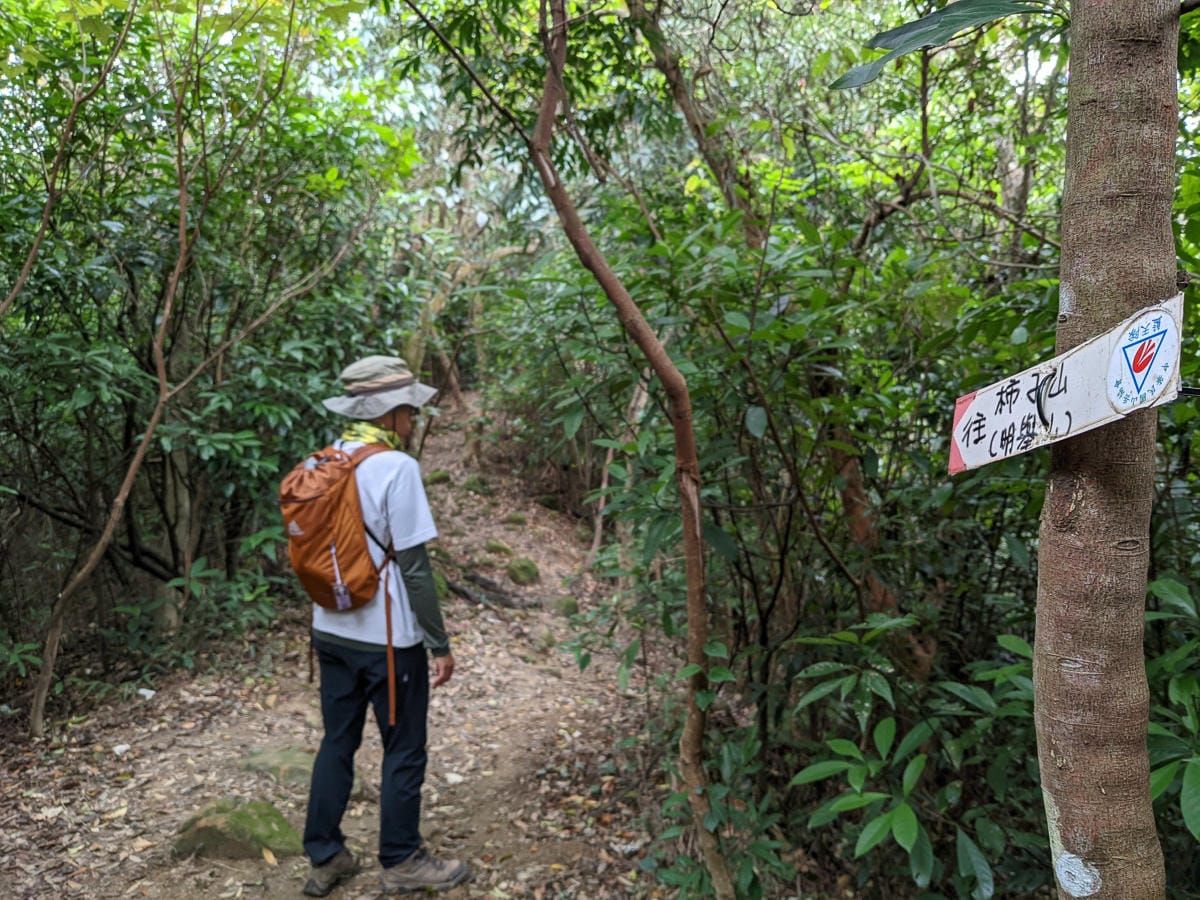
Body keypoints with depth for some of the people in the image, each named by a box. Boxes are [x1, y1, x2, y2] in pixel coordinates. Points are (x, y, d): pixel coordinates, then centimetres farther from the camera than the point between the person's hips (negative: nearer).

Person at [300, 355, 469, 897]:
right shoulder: (397, 467, -19)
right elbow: (413, 567, -18)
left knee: (337, 743, 18)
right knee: (403, 752, 9)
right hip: (388, 637, -7)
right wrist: (440, 644, -10)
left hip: (332, 632, 7)